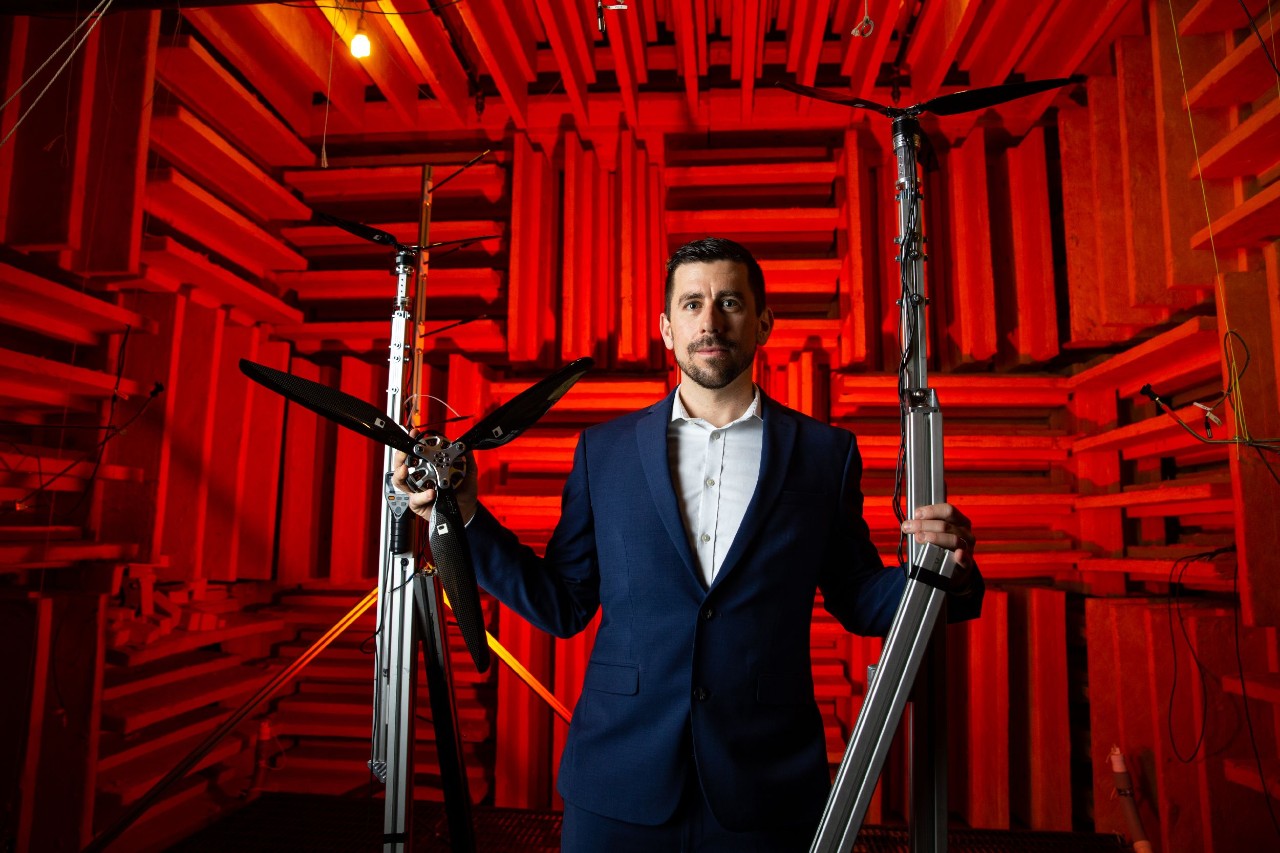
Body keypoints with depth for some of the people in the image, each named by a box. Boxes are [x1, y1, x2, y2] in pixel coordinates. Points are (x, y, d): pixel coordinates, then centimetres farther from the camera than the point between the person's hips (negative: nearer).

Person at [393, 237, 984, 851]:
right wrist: (465, 514, -5)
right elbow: (562, 605, 4)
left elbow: (857, 599, 6)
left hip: (767, 784, 0)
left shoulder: (825, 453, 1)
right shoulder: (604, 449, 2)